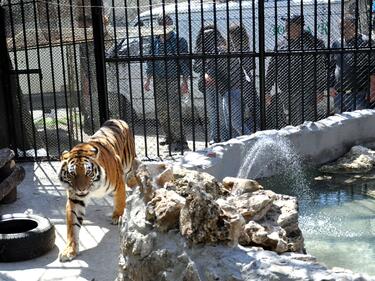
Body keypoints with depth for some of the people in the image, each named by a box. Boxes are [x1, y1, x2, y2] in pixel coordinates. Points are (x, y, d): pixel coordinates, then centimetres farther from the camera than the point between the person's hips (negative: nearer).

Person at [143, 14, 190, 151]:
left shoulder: (179, 41, -3)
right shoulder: (155, 42, 12)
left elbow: (184, 62, -3)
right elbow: (150, 61, 19)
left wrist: (185, 82, -7)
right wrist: (148, 80, 15)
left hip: (173, 81, -6)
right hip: (158, 81, 6)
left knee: (174, 112, -11)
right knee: (161, 112, 10)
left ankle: (180, 141, -6)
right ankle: (170, 138, 25)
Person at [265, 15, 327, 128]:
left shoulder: (312, 43, 0)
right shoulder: (281, 45, 12)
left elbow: (321, 68, -1)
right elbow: (272, 68, 16)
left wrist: (320, 90, -7)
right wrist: (267, 90, 13)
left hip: (305, 92, -4)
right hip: (285, 93, 5)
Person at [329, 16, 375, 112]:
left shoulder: (365, 42, -1)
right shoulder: (336, 44, 13)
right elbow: (332, 67, 21)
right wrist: (331, 86, 10)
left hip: (359, 93, -5)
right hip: (339, 94, 5)